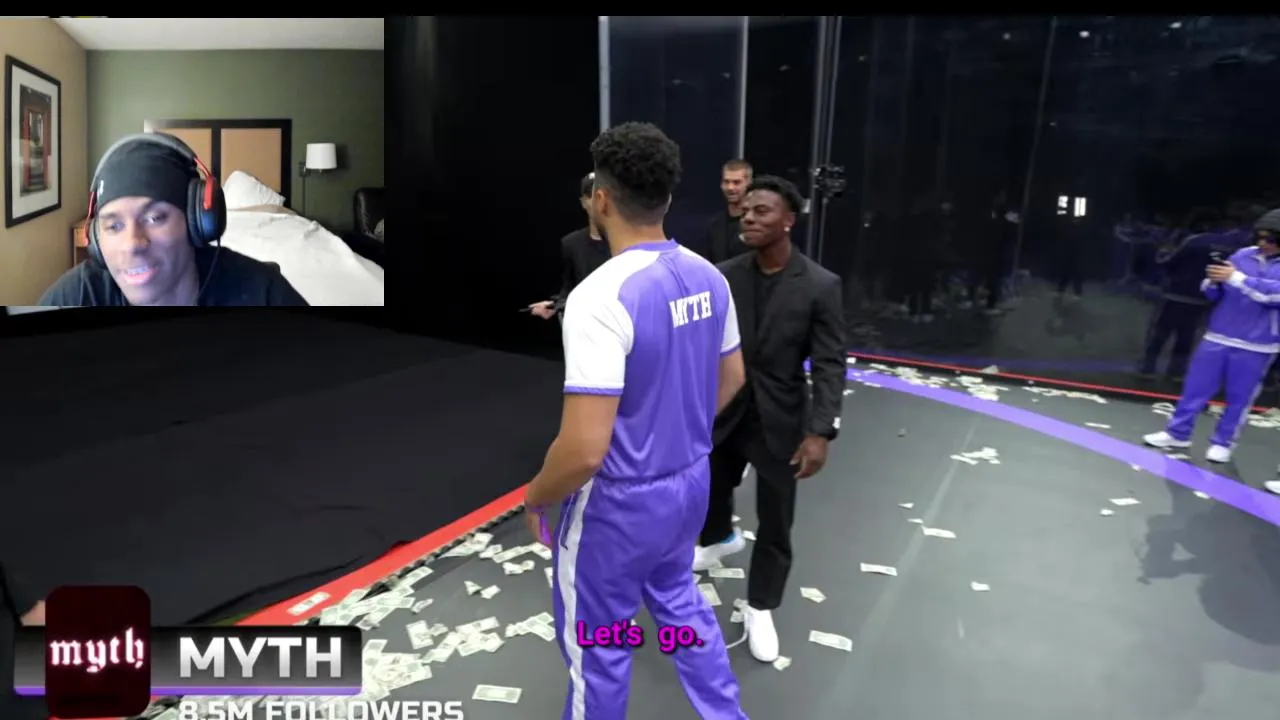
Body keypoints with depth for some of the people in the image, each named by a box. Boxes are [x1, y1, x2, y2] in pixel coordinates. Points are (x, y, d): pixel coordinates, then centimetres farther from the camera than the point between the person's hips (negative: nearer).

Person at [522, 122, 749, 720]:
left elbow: (584, 449, -30)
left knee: (597, 647, 16)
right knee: (678, 599, 31)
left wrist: (536, 497, -10)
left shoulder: (601, 296, -28)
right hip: (691, 482, 8)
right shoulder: (708, 277, -3)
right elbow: (732, 378, 11)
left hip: (621, 503, -7)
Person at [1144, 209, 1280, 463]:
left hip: (1255, 346, -3)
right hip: (1218, 337, 3)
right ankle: (1178, 432, 16)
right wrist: (1214, 282, -13)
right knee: (1196, 387, 5)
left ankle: (1222, 442, 19)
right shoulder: (1242, 256, 5)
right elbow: (1215, 294, 9)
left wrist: (1237, 278, -26)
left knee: (1239, 397, 6)